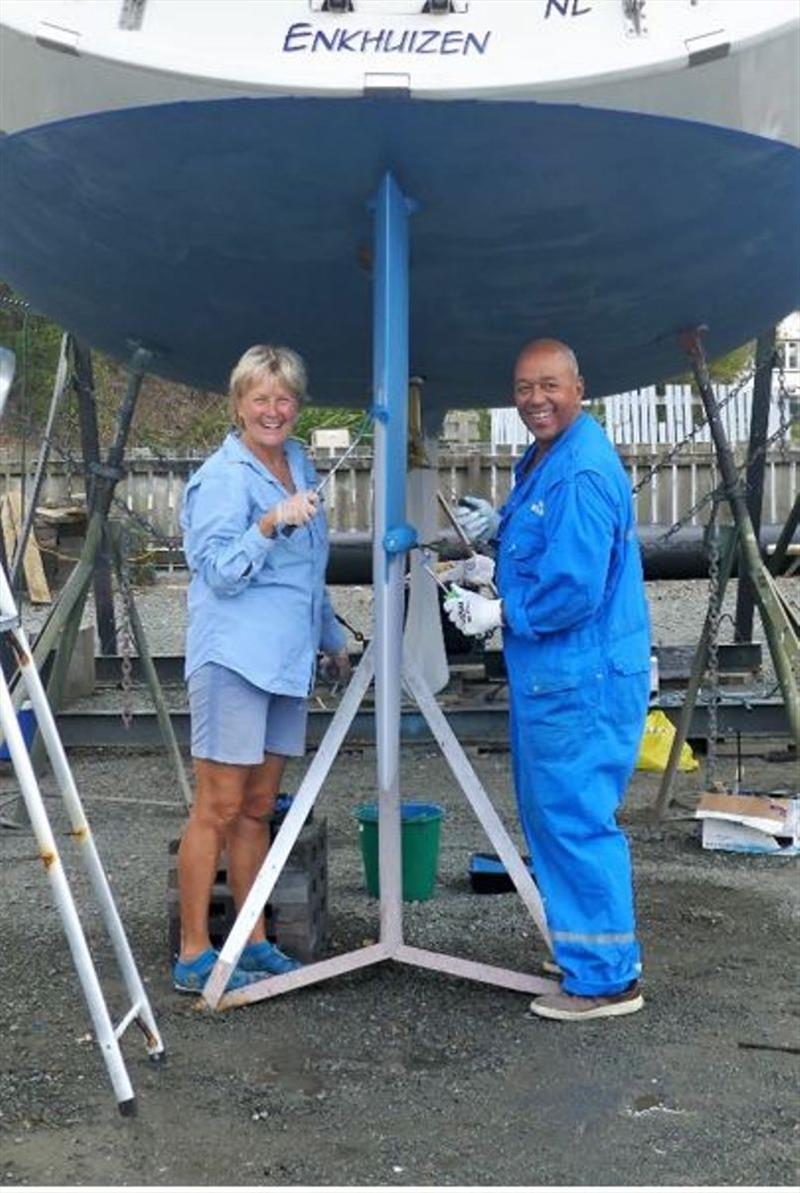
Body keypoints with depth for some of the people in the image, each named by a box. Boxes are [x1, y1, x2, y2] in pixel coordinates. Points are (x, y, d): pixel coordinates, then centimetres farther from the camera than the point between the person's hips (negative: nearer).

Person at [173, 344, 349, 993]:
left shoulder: (300, 463, 16)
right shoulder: (223, 476, -8)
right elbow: (218, 571, -15)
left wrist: (332, 639, 30)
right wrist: (272, 523, -28)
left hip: (287, 660, 8)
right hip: (234, 659, -7)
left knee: (258, 809, 12)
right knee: (219, 807, -4)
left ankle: (256, 945, 20)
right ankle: (194, 956, 4)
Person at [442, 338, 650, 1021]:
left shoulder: (583, 474, -20)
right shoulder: (543, 460, 13)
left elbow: (576, 588, -25)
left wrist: (500, 615, -13)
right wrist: (498, 528, 8)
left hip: (583, 680, -11)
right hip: (549, 674, 11)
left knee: (577, 821, -3)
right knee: (553, 815, 19)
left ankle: (607, 978, 10)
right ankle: (587, 948, 34)